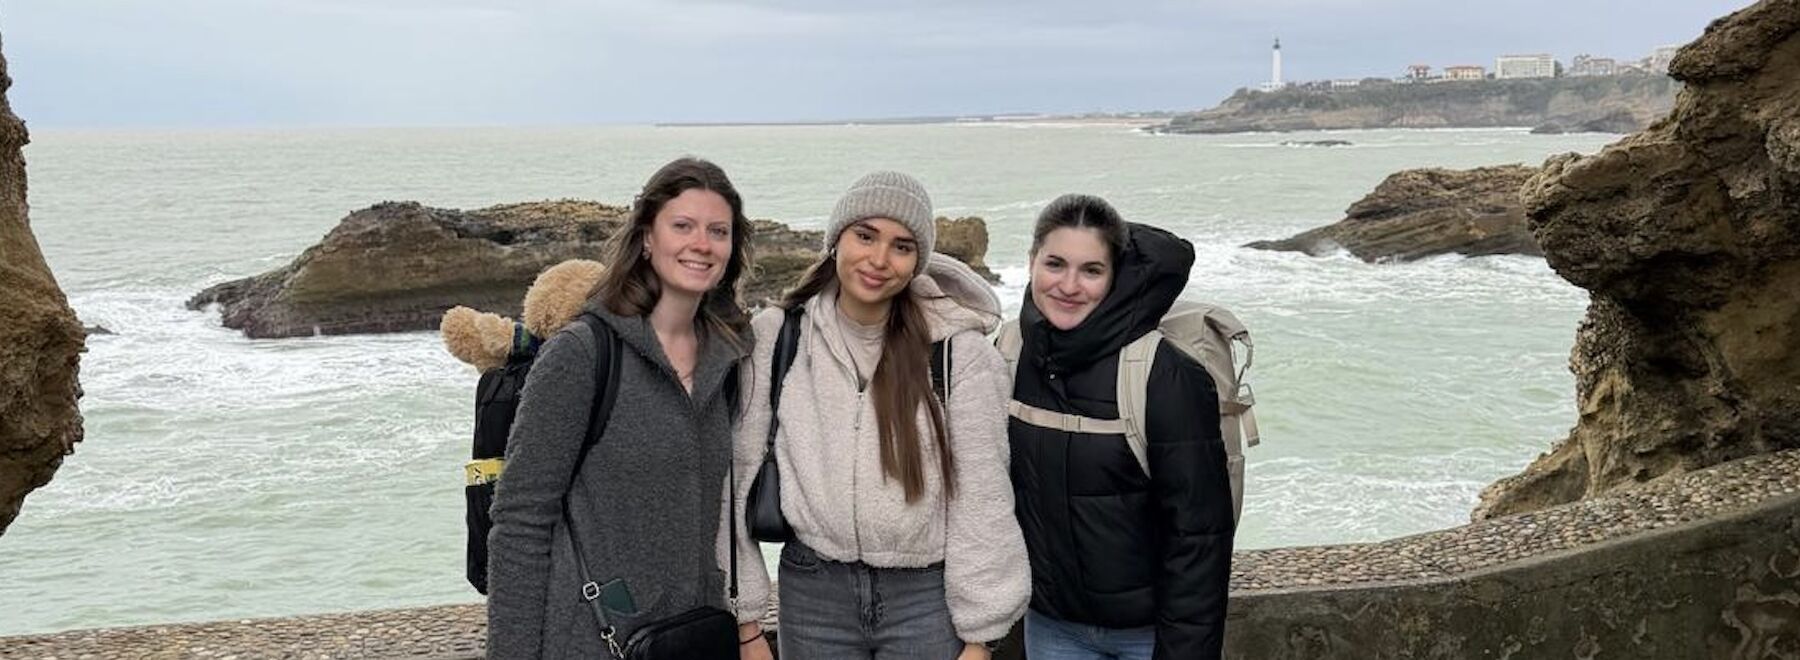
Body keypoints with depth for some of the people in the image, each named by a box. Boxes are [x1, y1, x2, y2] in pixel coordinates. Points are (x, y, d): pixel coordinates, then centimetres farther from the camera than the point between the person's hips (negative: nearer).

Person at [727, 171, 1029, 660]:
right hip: (812, 595, 2)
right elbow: (743, 476, 0)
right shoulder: (777, 338, -3)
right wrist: (747, 619, -1)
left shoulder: (958, 349, -8)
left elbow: (980, 496, -5)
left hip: (927, 595, -1)